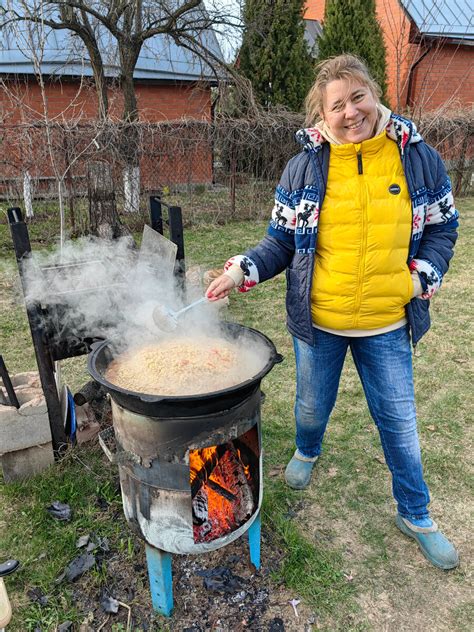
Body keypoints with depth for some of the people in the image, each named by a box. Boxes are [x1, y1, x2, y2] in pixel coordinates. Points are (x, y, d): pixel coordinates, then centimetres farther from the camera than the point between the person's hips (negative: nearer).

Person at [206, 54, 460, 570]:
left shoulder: (419, 159, -3)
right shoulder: (305, 167, -5)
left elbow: (442, 227, 8)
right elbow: (281, 242, -1)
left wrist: (424, 275, -9)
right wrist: (244, 271, -17)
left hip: (387, 324, 1)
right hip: (317, 321, 0)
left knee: (399, 420, 13)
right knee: (312, 407, 20)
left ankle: (415, 515, 37)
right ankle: (307, 451, 57)